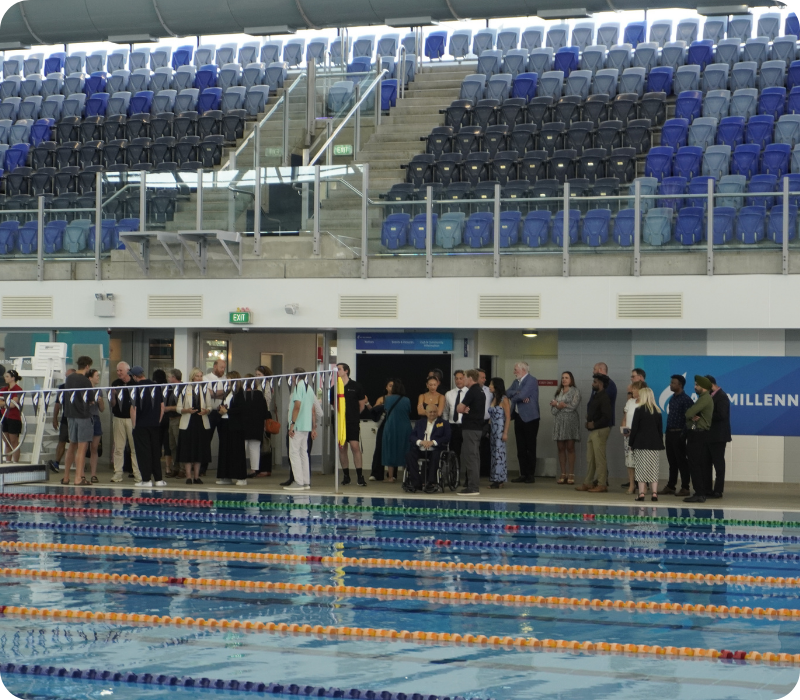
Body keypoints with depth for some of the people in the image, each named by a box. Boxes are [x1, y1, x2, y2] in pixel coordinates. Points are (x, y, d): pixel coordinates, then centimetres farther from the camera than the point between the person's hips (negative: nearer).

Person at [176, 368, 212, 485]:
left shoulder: (204, 390, 9)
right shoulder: (185, 390, 1)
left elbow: (210, 407, 11)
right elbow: (178, 408, 1)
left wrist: (206, 411, -11)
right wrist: (186, 410, -18)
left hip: (201, 423, 3)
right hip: (188, 424, -3)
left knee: (199, 451, 5)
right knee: (187, 451, -4)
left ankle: (196, 476, 12)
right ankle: (188, 476, 1)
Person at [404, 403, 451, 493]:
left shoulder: (444, 423, 15)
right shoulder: (419, 423, 24)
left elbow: (447, 438, 0)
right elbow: (411, 437, 12)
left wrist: (433, 442, -13)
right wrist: (420, 442, -10)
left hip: (435, 450, -2)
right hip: (420, 450, 2)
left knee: (436, 456, -37)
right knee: (409, 454, -28)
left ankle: (431, 484, -33)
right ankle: (415, 483, -30)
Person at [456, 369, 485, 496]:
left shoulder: (472, 392, -15)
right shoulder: (480, 391, 15)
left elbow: (459, 408, -15)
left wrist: (463, 409, 4)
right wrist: (465, 409, -3)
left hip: (470, 428, -10)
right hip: (478, 427, 10)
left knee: (470, 457, -9)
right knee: (474, 457, 13)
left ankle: (473, 487, -11)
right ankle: (473, 485, 16)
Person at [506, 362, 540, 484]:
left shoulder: (532, 381, -11)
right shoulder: (516, 381, 15)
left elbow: (522, 395, -22)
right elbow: (508, 393, 2)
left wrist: (513, 397, -3)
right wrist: (518, 394, -15)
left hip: (529, 418, -8)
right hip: (518, 417, 8)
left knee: (530, 447, -2)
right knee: (521, 448, 8)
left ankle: (530, 475, 2)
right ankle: (523, 474, 12)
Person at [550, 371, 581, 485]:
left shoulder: (575, 392, 3)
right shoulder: (558, 392, 18)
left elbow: (573, 406, -10)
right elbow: (552, 409, 11)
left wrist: (557, 404, -3)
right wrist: (560, 405, -8)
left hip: (570, 421, -5)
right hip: (559, 421, 5)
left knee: (570, 447, -5)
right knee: (561, 448, 1)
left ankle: (571, 475, -5)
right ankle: (563, 474, 3)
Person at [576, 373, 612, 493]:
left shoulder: (604, 397, -13)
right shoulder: (595, 395, 16)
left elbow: (606, 416, -20)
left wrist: (594, 424, -16)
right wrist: (588, 421, 3)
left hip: (600, 430, -10)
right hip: (593, 430, 10)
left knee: (599, 458, -7)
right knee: (590, 458, 12)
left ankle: (602, 484, -5)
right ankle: (588, 483, 17)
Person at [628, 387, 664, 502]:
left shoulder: (639, 410, -6)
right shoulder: (657, 411, 7)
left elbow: (634, 428, -7)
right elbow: (660, 429, 10)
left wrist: (631, 442, 0)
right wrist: (660, 443, 15)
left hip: (641, 443, -4)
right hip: (655, 443, 4)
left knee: (641, 468, -1)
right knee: (653, 468, 5)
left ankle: (641, 493, -4)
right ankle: (654, 493, -1)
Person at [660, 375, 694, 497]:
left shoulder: (686, 399, -11)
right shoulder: (672, 398, 14)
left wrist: (683, 434, -18)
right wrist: (667, 433, 14)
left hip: (678, 433, -8)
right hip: (670, 432, 8)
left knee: (682, 461, -3)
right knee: (672, 461, 11)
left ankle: (685, 488, 1)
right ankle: (670, 486, 16)